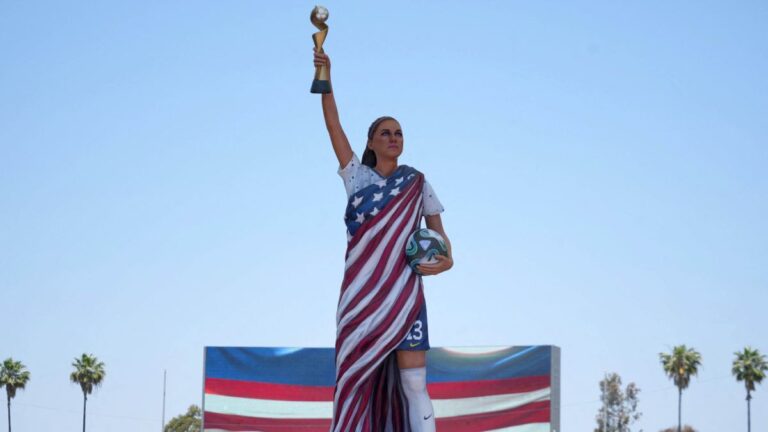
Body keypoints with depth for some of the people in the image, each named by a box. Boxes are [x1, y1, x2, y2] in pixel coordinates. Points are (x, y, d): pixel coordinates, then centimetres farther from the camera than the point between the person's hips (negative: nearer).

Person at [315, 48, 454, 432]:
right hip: (361, 294, 1)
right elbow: (334, 127, 5)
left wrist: (446, 259, -13)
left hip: (404, 294, -1)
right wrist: (325, 79, -3)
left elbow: (438, 233, 8)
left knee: (413, 385, -8)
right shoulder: (357, 177, 11)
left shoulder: (416, 183, 10)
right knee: (359, 383, -1)